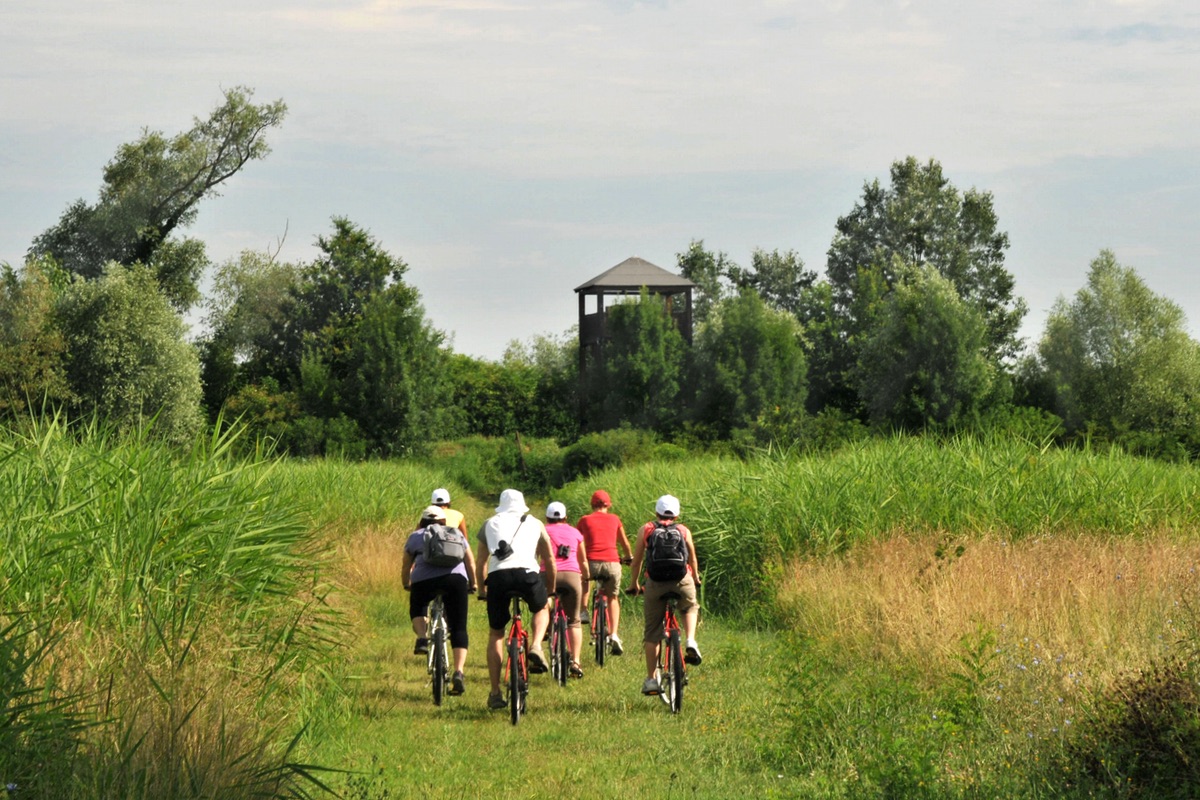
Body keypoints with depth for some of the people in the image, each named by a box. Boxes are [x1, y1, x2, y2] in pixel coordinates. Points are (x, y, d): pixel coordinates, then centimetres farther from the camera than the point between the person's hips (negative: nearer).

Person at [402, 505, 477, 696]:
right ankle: (458, 673, -9)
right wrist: (473, 584, 42)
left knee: (417, 609, 30)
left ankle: (422, 639, 3)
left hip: (424, 580, -1)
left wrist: (406, 585, 46)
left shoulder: (415, 536, 24)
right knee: (458, 628, 5)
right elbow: (471, 563, 29)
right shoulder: (456, 534, 28)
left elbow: (406, 566, 29)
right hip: (455, 578, 1)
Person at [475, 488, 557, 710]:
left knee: (495, 634, 16)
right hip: (527, 573, 0)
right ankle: (536, 647, 3)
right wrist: (550, 591, 45)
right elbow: (550, 563, 31)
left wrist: (482, 590, 40)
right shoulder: (535, 524, 26)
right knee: (541, 609, 32)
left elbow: (480, 563, 27)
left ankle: (495, 692, 11)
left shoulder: (490, 524, 26)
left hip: (497, 576, 0)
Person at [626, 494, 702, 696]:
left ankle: (651, 679, 6)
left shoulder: (646, 529, 15)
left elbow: (637, 561, 16)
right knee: (689, 608, 33)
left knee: (652, 633, 8)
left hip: (655, 582, -1)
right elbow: (692, 560, 26)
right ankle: (690, 642, 7)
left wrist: (634, 584, 32)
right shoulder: (684, 531, 17)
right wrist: (696, 579, 46)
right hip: (682, 580, 1)